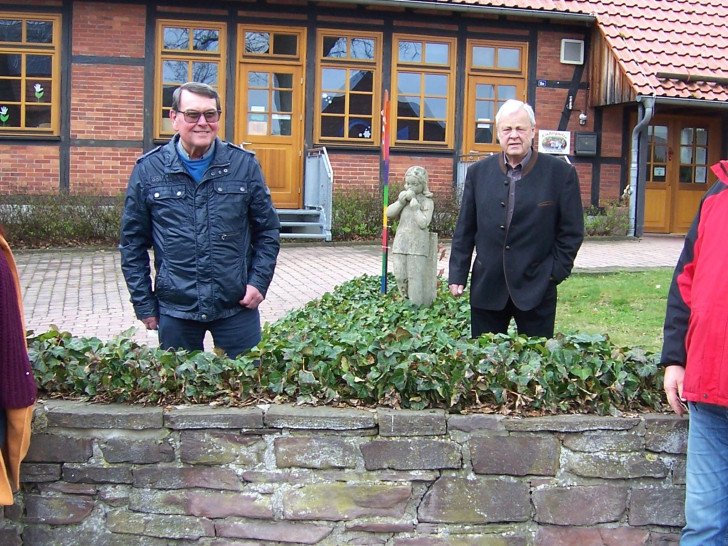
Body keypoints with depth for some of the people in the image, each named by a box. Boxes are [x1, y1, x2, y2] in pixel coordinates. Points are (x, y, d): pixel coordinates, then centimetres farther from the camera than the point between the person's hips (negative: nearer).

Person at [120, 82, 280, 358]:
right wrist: (143, 304, 2)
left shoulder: (244, 164, 0)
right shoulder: (148, 170, -1)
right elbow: (133, 243, 4)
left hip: (238, 306, 0)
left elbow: (267, 230, 8)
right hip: (175, 309, 0)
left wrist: (258, 282, -2)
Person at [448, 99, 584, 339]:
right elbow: (464, 230, 9)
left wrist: (556, 272, -4)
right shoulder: (478, 172, 6)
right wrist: (457, 275, 4)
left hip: (536, 288, -2)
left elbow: (572, 231, 2)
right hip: (486, 287, 2)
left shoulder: (561, 173, -2)